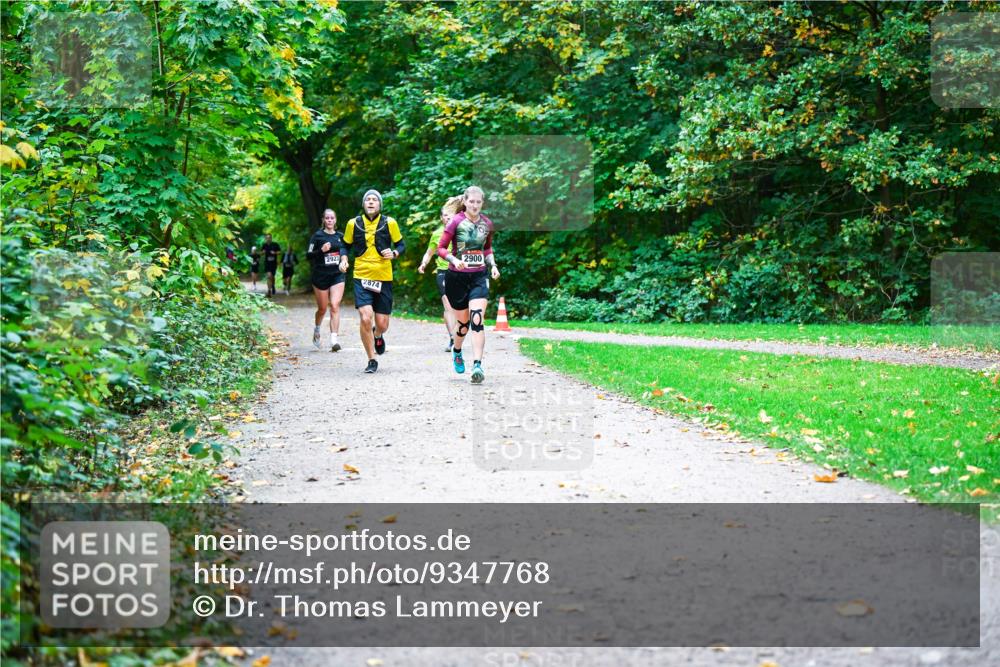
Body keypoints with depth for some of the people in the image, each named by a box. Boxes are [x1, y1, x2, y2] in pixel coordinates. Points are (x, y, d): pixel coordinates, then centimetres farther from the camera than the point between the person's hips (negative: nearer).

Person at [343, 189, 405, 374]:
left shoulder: (389, 223, -1)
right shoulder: (353, 223, 1)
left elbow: (401, 244, 9)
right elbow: (346, 246, 15)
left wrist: (394, 253, -12)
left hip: (383, 278, 1)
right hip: (361, 277, 0)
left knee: (382, 324, 3)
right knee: (365, 318, -18)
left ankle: (378, 336, 44)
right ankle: (371, 361, -1)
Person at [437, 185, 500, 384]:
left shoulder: (487, 224, 5)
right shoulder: (456, 222, -7)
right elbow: (441, 248, -4)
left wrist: (492, 265, 5)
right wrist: (454, 260, -22)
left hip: (479, 277, 2)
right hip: (457, 277, -2)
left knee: (477, 320, -16)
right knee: (463, 323, 7)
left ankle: (477, 365, -21)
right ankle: (457, 352, 40)